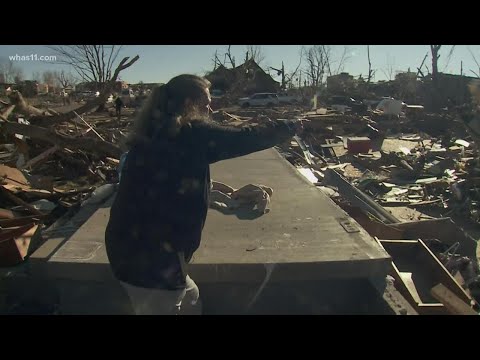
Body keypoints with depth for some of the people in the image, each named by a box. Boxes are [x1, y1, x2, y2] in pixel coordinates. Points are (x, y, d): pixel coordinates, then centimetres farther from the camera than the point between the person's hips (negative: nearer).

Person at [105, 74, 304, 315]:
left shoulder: (155, 132, 8)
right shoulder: (191, 133, -17)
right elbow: (242, 139, -10)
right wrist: (289, 128, 5)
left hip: (133, 247, 9)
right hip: (150, 257, -8)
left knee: (191, 301, 27)